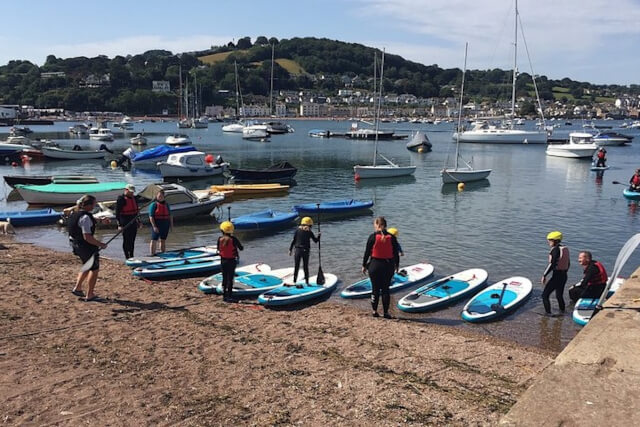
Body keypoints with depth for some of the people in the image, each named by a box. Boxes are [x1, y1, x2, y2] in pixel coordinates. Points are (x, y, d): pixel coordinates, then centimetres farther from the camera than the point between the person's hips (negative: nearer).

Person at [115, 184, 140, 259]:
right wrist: (119, 224, -19)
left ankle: (131, 256, 21)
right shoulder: (121, 199, -12)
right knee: (126, 240, -1)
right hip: (125, 224, -7)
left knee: (132, 240, 13)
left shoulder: (134, 198, 12)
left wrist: (138, 221, 20)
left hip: (133, 222, 7)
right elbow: (117, 213, -14)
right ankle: (127, 257, 4)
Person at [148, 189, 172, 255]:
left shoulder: (166, 204, 12)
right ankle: (152, 255, -2)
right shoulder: (153, 205, -7)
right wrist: (154, 226, -20)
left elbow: (170, 215, 16)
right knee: (154, 240, -5)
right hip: (156, 225, -6)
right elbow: (151, 217, -13)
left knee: (163, 240, 13)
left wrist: (171, 224, 8)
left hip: (165, 225, 6)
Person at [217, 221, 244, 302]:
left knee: (224, 278, 15)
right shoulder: (233, 239, -18)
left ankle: (224, 296, 20)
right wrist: (237, 244, 8)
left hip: (223, 261, 3)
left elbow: (218, 249, 7)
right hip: (232, 261, -3)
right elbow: (241, 248, -8)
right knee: (230, 278, 4)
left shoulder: (220, 239, -8)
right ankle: (228, 297, 5)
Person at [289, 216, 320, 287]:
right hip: (306, 251, -1)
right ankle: (307, 282, 11)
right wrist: (318, 236, 20)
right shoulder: (309, 232, -4)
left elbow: (293, 240, 0)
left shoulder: (297, 230, 1)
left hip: (298, 250, 1)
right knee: (305, 267, 9)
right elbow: (316, 240, 5)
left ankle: (294, 281, 7)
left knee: (296, 266, 6)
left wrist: (290, 249, 5)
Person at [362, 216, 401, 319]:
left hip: (375, 265, -1)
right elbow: (396, 253, 2)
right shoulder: (392, 237, -3)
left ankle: (375, 311, 15)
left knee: (375, 289, 9)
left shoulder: (373, 237, -8)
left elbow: (367, 252, -4)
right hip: (388, 266, 1)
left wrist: (364, 265, 6)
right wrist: (396, 265, 15)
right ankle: (386, 312, 10)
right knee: (385, 289, 9)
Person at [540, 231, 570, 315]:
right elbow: (568, 264, 16)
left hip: (556, 276, -9)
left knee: (545, 295, -1)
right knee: (559, 295, 22)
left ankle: (548, 313, -2)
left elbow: (552, 264, -21)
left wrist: (544, 275, -16)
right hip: (564, 276, 9)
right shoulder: (565, 249, 9)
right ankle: (562, 311, 30)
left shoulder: (555, 249, -16)